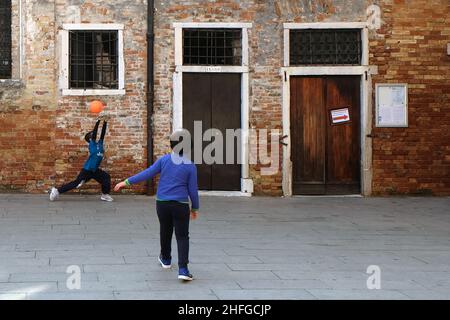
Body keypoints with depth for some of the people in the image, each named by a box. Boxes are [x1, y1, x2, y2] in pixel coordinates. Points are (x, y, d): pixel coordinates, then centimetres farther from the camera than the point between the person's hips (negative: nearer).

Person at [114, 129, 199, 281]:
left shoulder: (164, 160, -3)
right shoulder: (190, 166, -6)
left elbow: (147, 173, -6)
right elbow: (193, 190, -3)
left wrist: (127, 182, 1)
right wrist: (195, 208, 10)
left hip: (162, 203, 2)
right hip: (180, 205, -2)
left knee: (165, 231, 23)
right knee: (182, 236, 3)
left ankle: (166, 259, 43)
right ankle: (183, 269, -12)